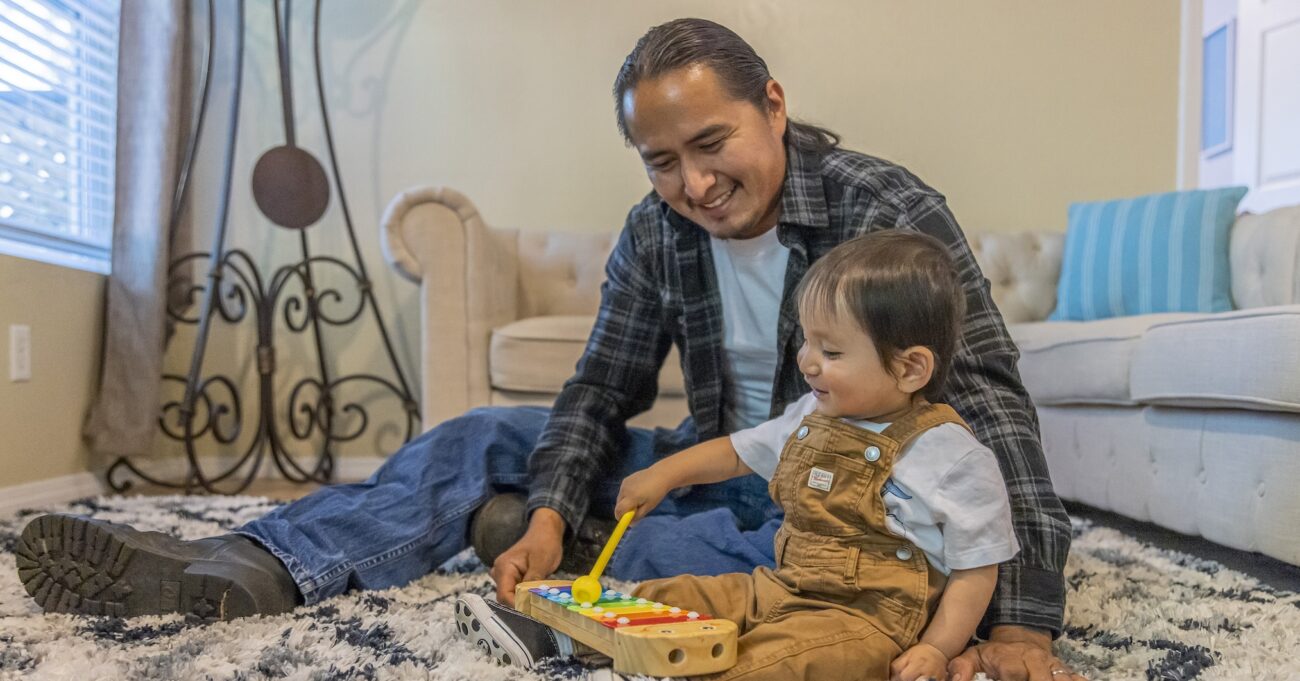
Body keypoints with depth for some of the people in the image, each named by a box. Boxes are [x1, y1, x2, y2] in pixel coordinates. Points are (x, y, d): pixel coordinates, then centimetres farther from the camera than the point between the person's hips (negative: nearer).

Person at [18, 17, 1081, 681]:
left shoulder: (891, 212, -21)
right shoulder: (656, 235, -6)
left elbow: (986, 398, -26)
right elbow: (603, 393, -2)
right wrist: (551, 513, -21)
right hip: (717, 465, 5)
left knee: (651, 554, -36)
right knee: (483, 438, -4)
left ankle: (493, 520, -8)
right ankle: (248, 568, -15)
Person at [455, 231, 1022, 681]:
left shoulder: (954, 458, -12)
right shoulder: (810, 418, 8)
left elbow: (976, 570, -7)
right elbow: (740, 450, 22)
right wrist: (667, 473, 10)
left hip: (863, 617, -7)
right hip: (778, 586, 7)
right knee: (667, 599, -2)